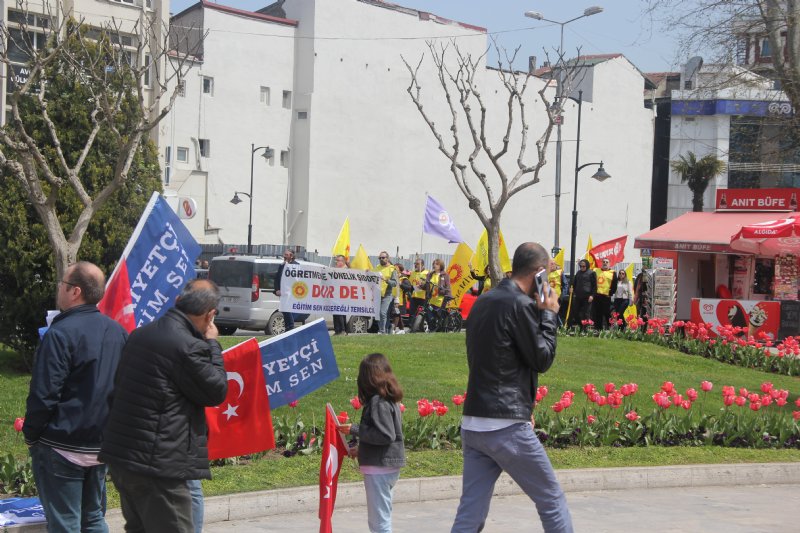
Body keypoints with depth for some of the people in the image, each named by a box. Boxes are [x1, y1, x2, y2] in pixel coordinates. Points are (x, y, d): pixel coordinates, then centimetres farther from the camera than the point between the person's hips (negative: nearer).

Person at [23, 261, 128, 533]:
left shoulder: (60, 334, -17)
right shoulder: (118, 332, 6)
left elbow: (43, 395, -18)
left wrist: (30, 434, -4)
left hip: (62, 448, -7)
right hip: (102, 445, 7)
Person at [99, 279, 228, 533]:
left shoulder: (140, 334, 10)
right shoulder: (188, 346, -18)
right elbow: (216, 392, -7)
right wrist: (212, 344, 2)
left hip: (119, 455, 9)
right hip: (157, 464, -9)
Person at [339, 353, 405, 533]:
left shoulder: (377, 401, -16)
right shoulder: (390, 399, 11)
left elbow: (386, 435, -22)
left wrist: (354, 430, -18)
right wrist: (360, 450, 15)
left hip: (379, 467, -9)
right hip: (389, 466, 10)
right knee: (379, 518, 18)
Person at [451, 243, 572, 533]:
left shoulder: (482, 302, 15)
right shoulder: (520, 305, -12)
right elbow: (542, 359, -6)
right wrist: (548, 315, 2)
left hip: (472, 423, 8)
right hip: (507, 427, -8)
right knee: (552, 501, 7)